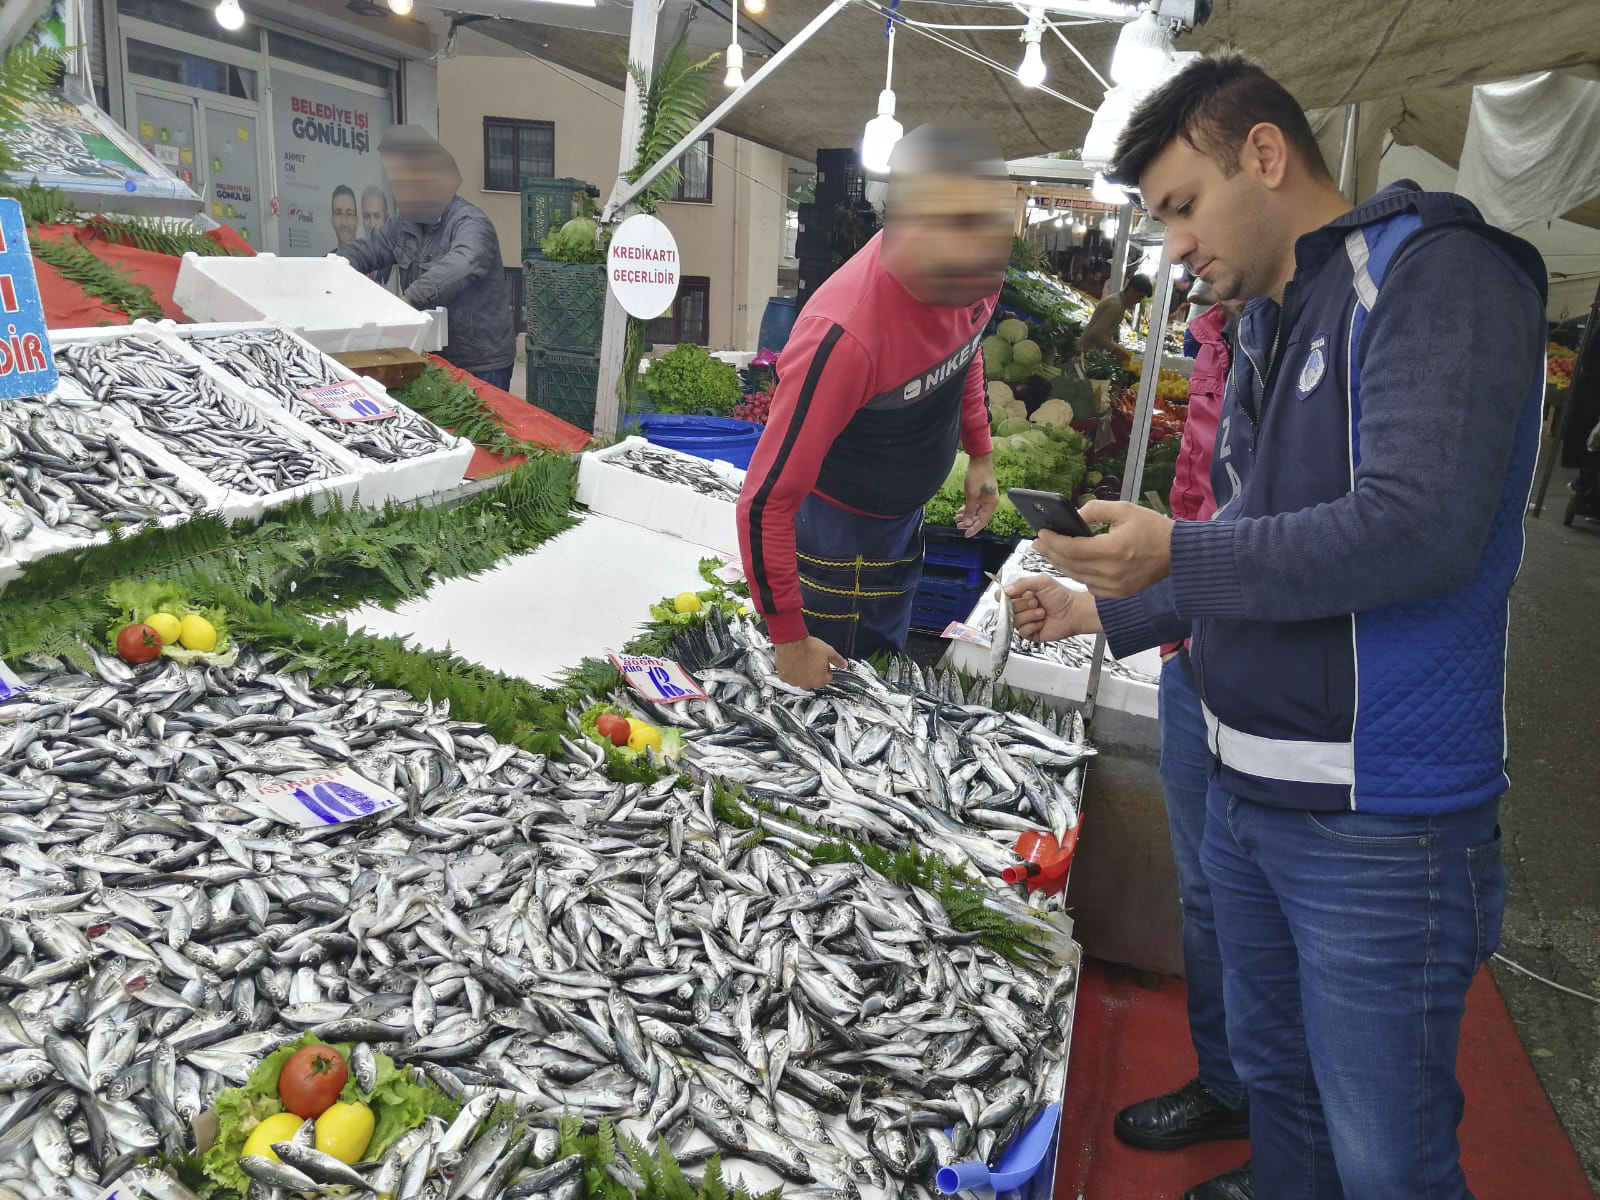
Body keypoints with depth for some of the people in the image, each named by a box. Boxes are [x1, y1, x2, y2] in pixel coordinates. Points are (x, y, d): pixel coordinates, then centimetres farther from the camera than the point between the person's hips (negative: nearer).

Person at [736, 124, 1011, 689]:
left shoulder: (969, 277, -17)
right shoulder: (845, 334, -40)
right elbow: (766, 502, -33)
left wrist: (980, 454, 11)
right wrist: (790, 639, -25)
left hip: (906, 515, 7)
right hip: (837, 530, -7)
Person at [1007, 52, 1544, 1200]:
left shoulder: (1433, 271, -12)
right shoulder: (1268, 326, 15)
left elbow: (1419, 526, -25)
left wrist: (1179, 556, -20)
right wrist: (1105, 613, 14)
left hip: (1374, 821, -8)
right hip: (1246, 793, 8)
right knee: (1273, 1076, 23)